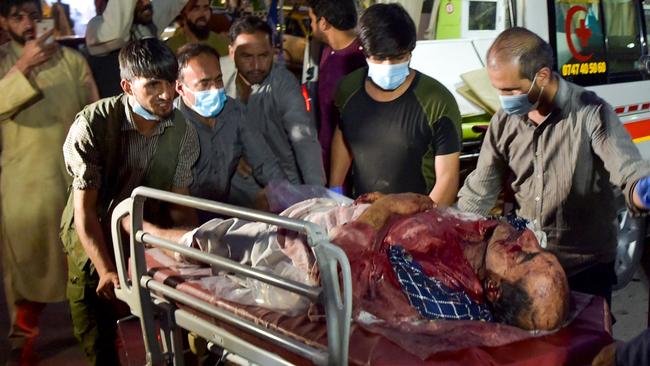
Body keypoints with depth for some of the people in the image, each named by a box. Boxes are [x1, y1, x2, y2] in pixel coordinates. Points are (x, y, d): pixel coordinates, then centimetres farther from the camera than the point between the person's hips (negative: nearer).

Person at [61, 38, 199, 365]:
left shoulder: (183, 132, -12)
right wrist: (107, 270, -23)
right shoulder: (92, 125, -24)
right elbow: (85, 210, -20)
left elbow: (179, 204, -6)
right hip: (93, 243, -2)